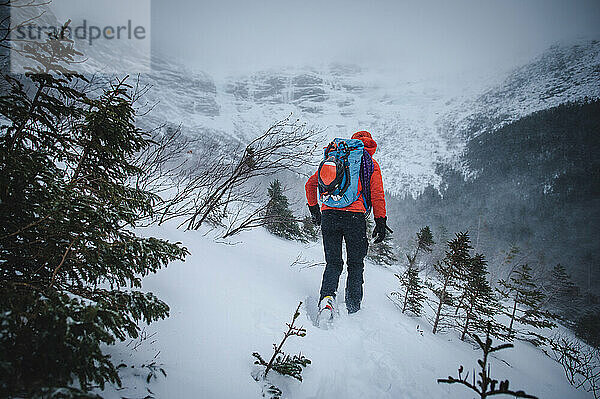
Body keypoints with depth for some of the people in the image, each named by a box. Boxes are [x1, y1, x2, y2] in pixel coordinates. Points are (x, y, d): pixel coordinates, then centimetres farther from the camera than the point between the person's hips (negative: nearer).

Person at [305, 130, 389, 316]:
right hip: (355, 216, -2)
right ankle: (353, 304, 13)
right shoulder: (370, 163, 12)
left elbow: (310, 184, 20)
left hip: (329, 214, 2)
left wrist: (314, 209, 30)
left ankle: (327, 296, -17)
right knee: (355, 264, 14)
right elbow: (377, 195, 4)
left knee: (333, 263, 7)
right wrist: (381, 222, 8)